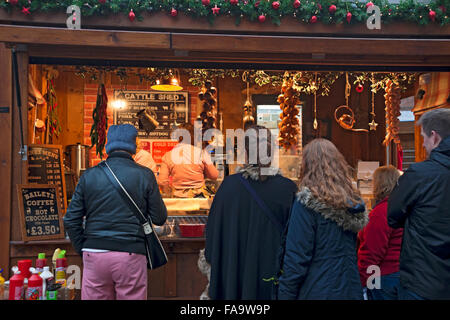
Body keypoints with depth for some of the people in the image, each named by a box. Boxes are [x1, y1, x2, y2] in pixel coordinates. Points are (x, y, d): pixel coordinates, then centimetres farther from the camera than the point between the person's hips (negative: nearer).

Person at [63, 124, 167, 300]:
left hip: (94, 254, 2)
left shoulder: (89, 175, 5)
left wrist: (83, 249, 15)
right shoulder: (144, 175, -1)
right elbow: (159, 218, 2)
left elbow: (71, 220, 5)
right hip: (131, 254, -2)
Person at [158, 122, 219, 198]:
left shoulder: (168, 155, 2)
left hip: (178, 197, 1)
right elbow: (214, 176, 5)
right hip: (199, 196, -1)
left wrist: (169, 191, 17)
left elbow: (162, 182, -2)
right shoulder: (201, 153, 0)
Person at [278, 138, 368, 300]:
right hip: (352, 291, 7)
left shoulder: (307, 202, -17)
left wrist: (285, 294, -9)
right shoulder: (353, 199, 4)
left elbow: (296, 258, -17)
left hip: (318, 292, -6)